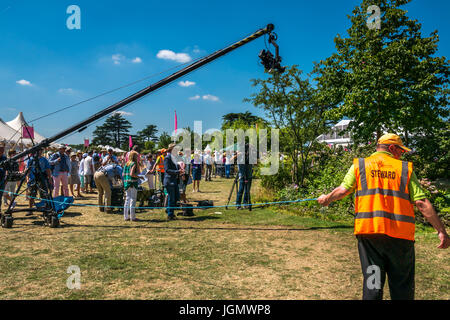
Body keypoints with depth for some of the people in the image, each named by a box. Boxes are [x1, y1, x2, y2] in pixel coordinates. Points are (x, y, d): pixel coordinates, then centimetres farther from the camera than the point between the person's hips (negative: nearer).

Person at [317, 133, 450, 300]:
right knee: (402, 287, 12)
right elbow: (422, 203, 0)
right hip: (400, 236, 0)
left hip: (368, 231, 1)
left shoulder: (359, 165, 8)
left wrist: (326, 199, 19)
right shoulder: (405, 168, 6)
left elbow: (343, 190, 0)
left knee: (372, 282, 7)